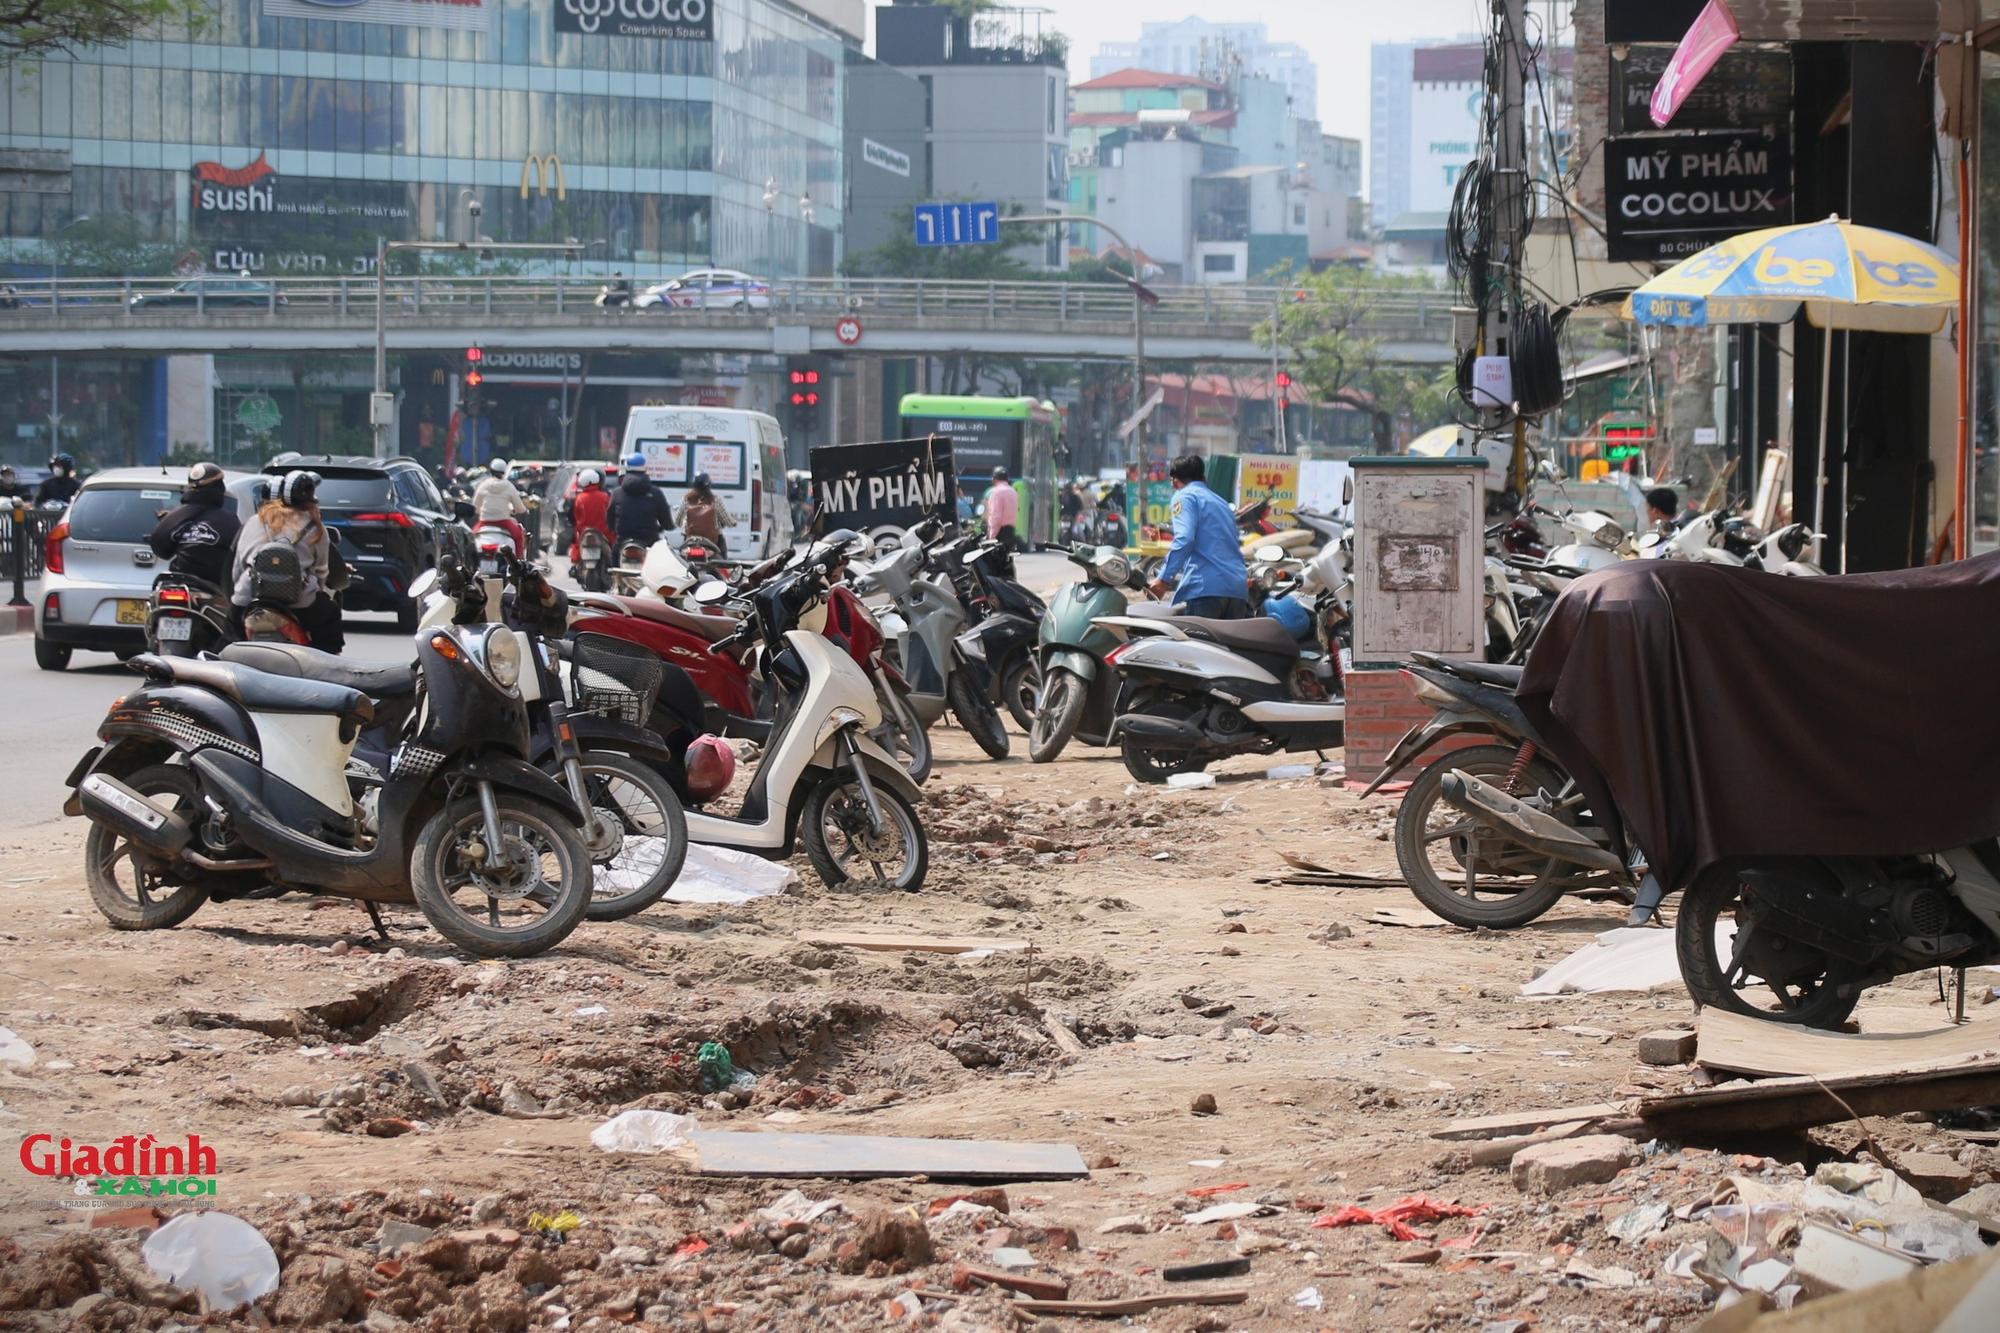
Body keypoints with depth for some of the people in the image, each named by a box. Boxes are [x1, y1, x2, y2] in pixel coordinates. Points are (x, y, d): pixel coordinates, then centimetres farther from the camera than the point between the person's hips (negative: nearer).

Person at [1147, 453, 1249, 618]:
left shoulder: (1184, 496, 5)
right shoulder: (1221, 502, 29)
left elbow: (1184, 539, -12)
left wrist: (1163, 579, -15)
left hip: (1205, 586, -7)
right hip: (1238, 588, 7)